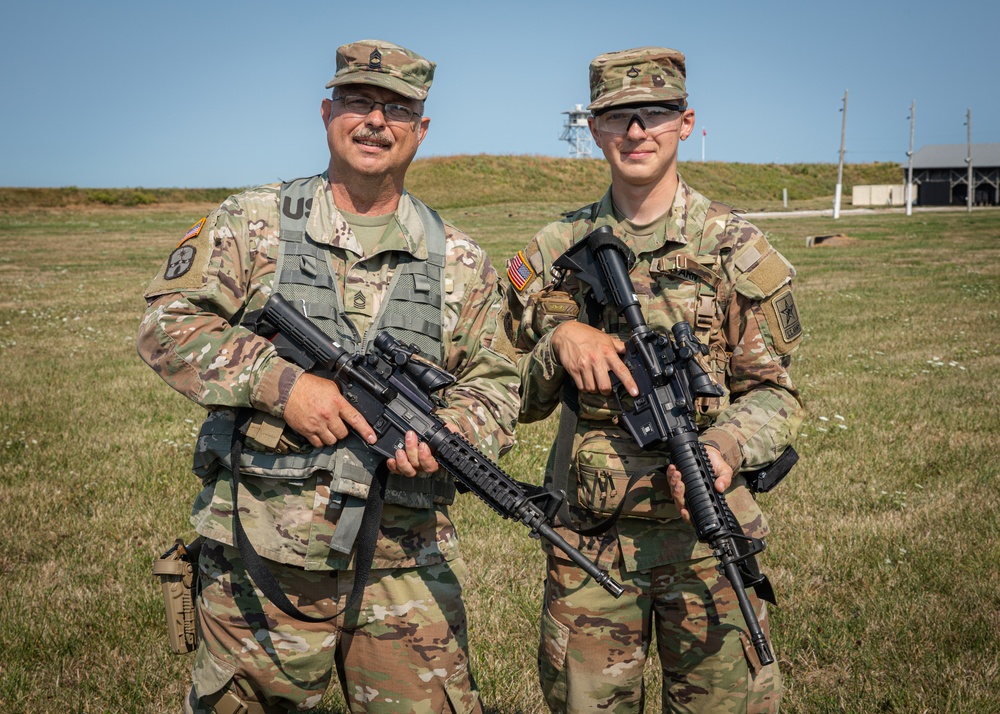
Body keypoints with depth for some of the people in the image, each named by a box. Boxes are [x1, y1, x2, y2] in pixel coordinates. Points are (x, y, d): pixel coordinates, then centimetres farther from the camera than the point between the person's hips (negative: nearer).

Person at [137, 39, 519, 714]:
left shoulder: (459, 261, 8)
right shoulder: (252, 223, 3)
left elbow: (493, 384, 8)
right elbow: (169, 322, -3)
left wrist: (447, 434, -14)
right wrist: (279, 383, -15)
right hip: (260, 555, 0)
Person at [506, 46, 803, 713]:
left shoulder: (736, 247, -1)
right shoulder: (555, 252, 5)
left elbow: (776, 391, -1)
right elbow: (517, 397, 9)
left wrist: (726, 447, -21)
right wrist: (559, 343, -11)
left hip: (705, 532, -1)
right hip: (587, 540, 2)